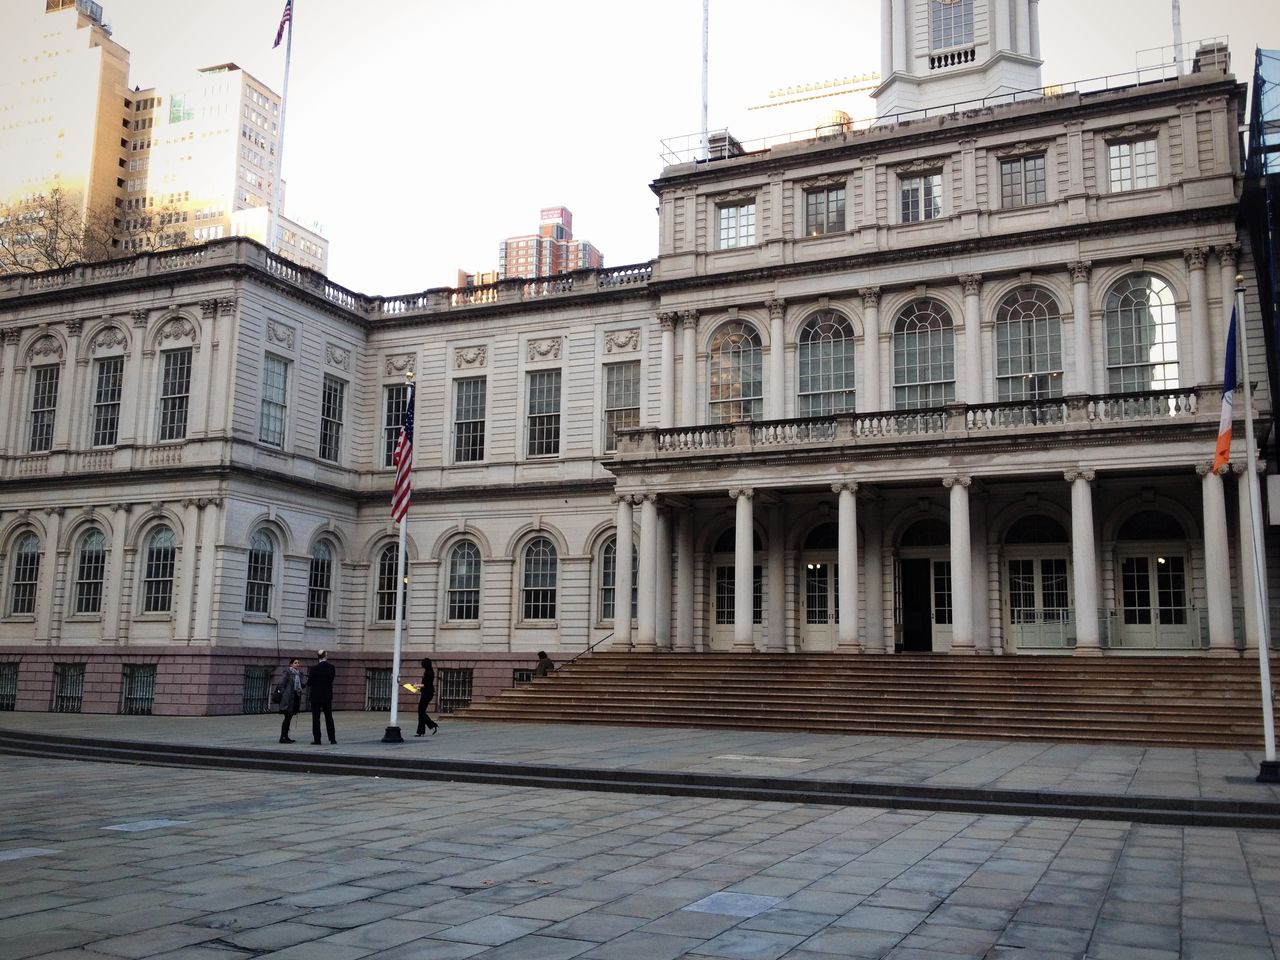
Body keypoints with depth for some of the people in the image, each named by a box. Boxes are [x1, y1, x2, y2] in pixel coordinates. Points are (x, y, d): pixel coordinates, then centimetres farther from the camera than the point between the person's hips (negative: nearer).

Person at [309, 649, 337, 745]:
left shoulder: (315, 668, -13)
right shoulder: (331, 667, -3)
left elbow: (309, 683, -7)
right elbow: (331, 680, 5)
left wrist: (308, 681, 14)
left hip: (316, 696, -3)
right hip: (327, 696, 3)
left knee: (316, 718, 3)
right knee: (329, 718, 11)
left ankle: (317, 739, 1)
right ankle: (332, 738, 10)